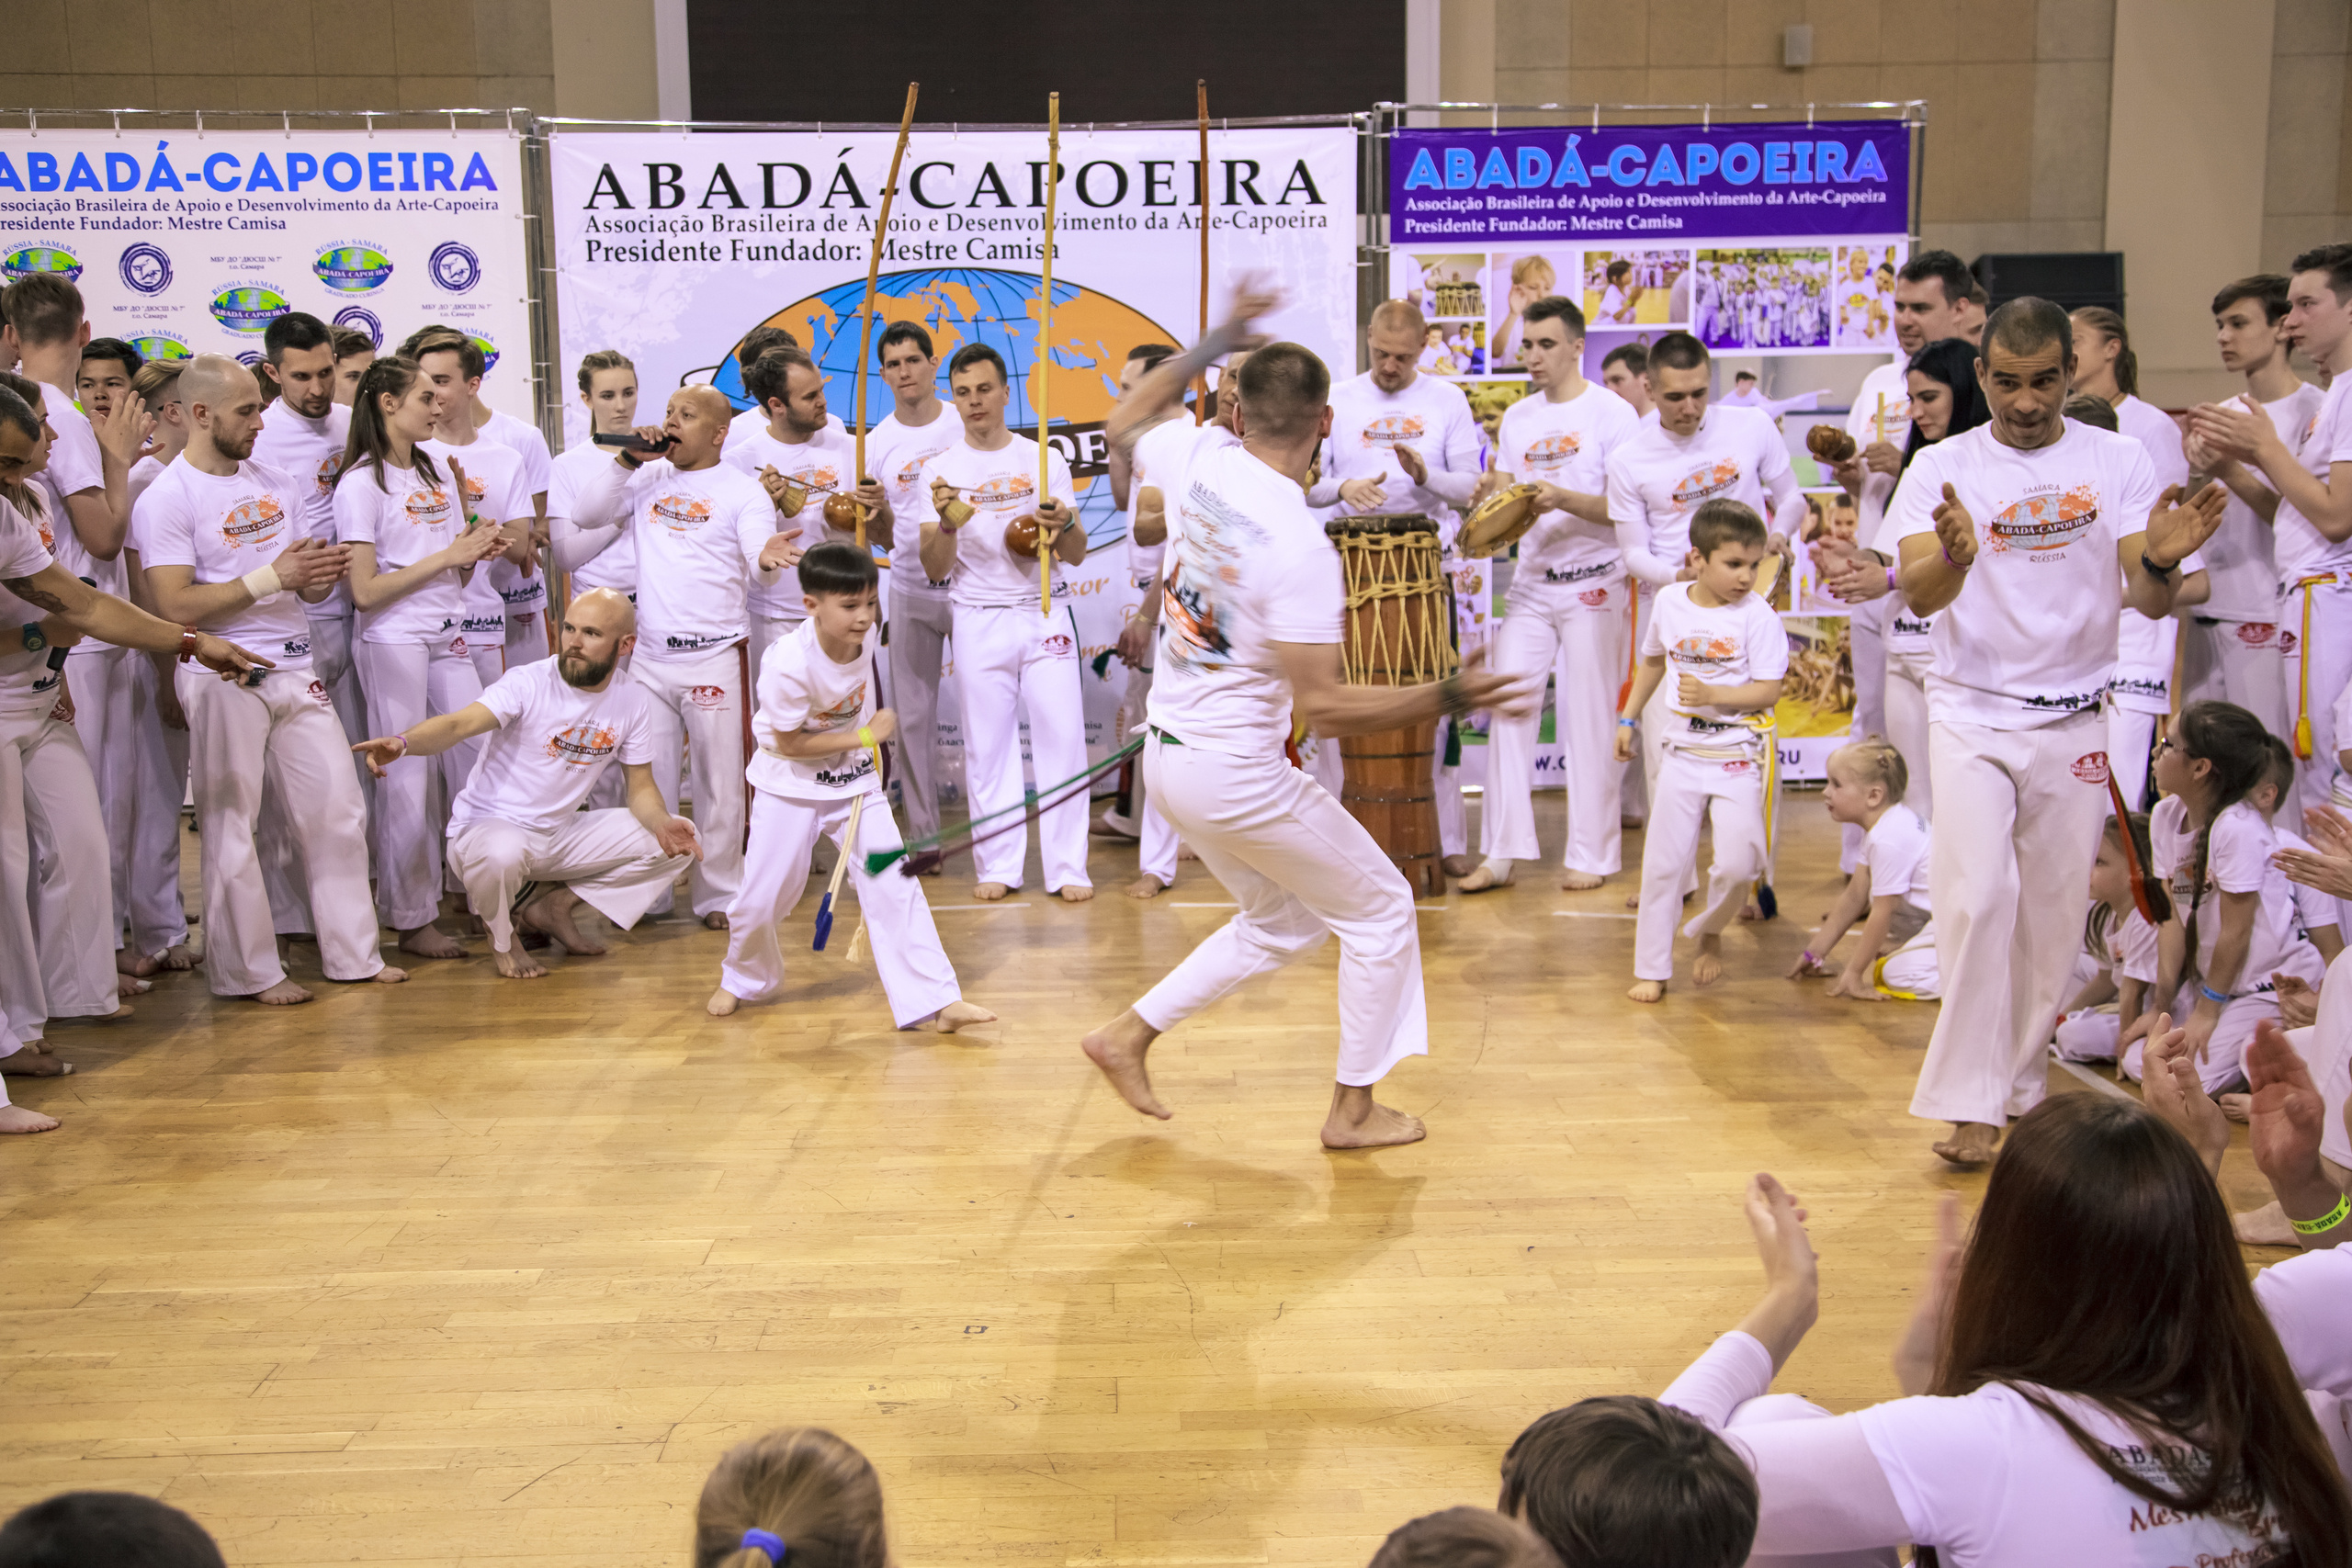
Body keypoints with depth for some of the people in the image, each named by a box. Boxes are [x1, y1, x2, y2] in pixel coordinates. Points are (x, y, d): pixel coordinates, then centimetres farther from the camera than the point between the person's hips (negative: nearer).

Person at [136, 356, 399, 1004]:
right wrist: (272, 575, -18)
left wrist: (324, 572, -7)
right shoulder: (167, 499, -7)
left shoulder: (278, 483, 13)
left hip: (295, 668, 6)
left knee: (338, 809, 6)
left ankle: (353, 954, 16)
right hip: (222, 676, -6)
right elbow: (176, 606, -16)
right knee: (229, 825, 1)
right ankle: (249, 970, 11)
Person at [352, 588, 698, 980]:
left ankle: (552, 906, 8)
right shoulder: (528, 683, -18)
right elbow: (458, 724, -33)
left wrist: (661, 823, -19)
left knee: (674, 843, -6)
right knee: (501, 853, -42)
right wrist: (402, 742, -54)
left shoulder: (633, 703, -3)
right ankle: (501, 937, -4)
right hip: (489, 826, -6)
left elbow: (641, 788, 4)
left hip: (562, 833, 6)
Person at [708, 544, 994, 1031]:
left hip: (855, 780, 4)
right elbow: (790, 743, -22)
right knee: (761, 898, 5)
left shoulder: (866, 633, -14)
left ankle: (937, 1002, -6)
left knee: (895, 887, -6)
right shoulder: (790, 664, -31)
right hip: (790, 787, -4)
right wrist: (867, 736, -20)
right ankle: (743, 977, 38)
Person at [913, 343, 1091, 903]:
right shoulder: (941, 471, 3)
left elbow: (1077, 555, 4)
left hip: (1045, 614, 0)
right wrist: (947, 524, -21)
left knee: (1061, 735, -3)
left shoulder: (1044, 459, 4)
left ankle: (1067, 866, 4)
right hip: (978, 620, 0)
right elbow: (934, 569, -1)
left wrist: (1063, 525, -19)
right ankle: (998, 865, 14)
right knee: (988, 744, 4)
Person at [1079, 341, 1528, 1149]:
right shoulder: (1301, 547, -26)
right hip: (1238, 774, -8)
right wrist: (1451, 696, -25)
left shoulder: (1209, 467, -4)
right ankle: (1353, 1109, 19)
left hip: (1166, 755, 9)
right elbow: (1323, 707, -26)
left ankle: (1128, 1034, 25)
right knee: (1380, 909, 10)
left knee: (1280, 921, 25)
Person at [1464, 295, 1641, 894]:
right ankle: (1502, 853, 4)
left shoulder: (1612, 413, -6)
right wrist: (1491, 496, -12)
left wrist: (1563, 498, -27)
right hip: (1531, 581, 5)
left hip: (1594, 584, -5)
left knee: (1589, 718, 0)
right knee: (1507, 708, 0)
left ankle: (1591, 855, 9)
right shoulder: (1517, 418, 11)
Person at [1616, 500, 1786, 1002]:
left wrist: (1713, 694, -26)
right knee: (1663, 864, 5)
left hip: (1738, 758, -3)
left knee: (1738, 863, -11)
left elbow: (1769, 690, -14)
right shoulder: (1669, 601, 1)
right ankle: (1652, 969, 17)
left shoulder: (1757, 615, -11)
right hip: (1682, 754, 3)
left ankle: (1710, 931, 21)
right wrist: (1627, 719, 19)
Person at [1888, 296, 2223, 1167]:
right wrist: (1955, 555, -37)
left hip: (2075, 720, 2)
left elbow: (2150, 603, -6)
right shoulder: (1942, 467, -2)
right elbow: (1918, 594, -15)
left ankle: (2019, 1084, 23)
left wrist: (2159, 562, -29)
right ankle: (1971, 1102, -8)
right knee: (1977, 895, -14)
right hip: (1971, 714, -2)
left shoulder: (2117, 462, 0)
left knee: (2051, 914, 7)